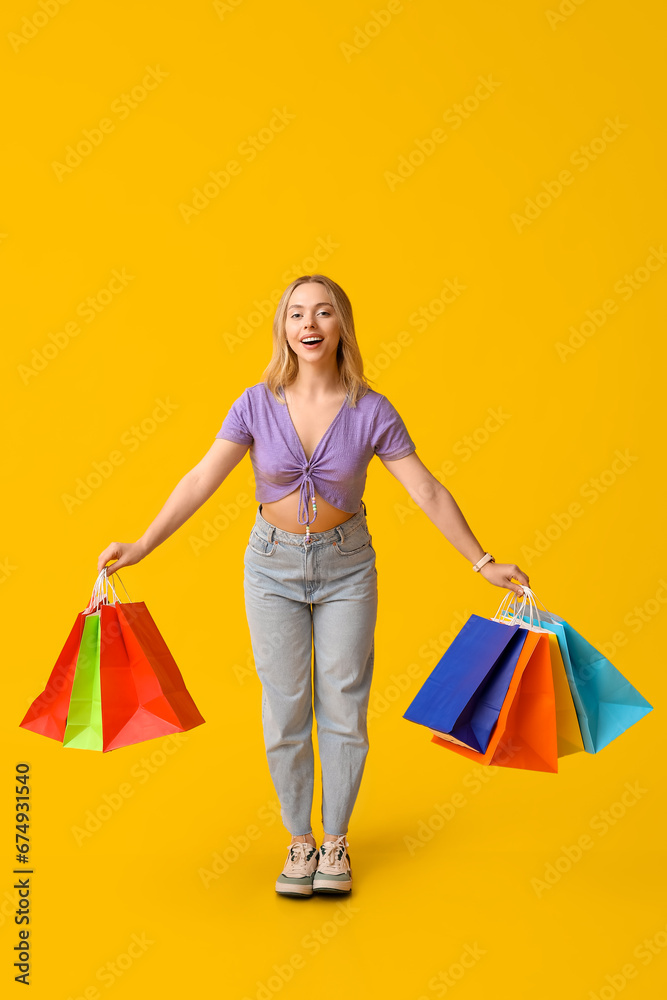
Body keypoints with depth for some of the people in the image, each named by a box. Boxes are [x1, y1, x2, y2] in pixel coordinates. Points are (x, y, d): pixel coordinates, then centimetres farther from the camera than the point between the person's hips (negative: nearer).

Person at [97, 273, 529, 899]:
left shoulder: (370, 411, -11)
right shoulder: (257, 404, -10)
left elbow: (427, 491, -8)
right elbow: (201, 480, -12)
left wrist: (483, 562, -9)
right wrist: (142, 546, -20)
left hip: (346, 565, 0)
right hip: (274, 564, 0)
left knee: (343, 708, 6)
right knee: (284, 710, 5)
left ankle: (336, 842, 24)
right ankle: (299, 842, 23)